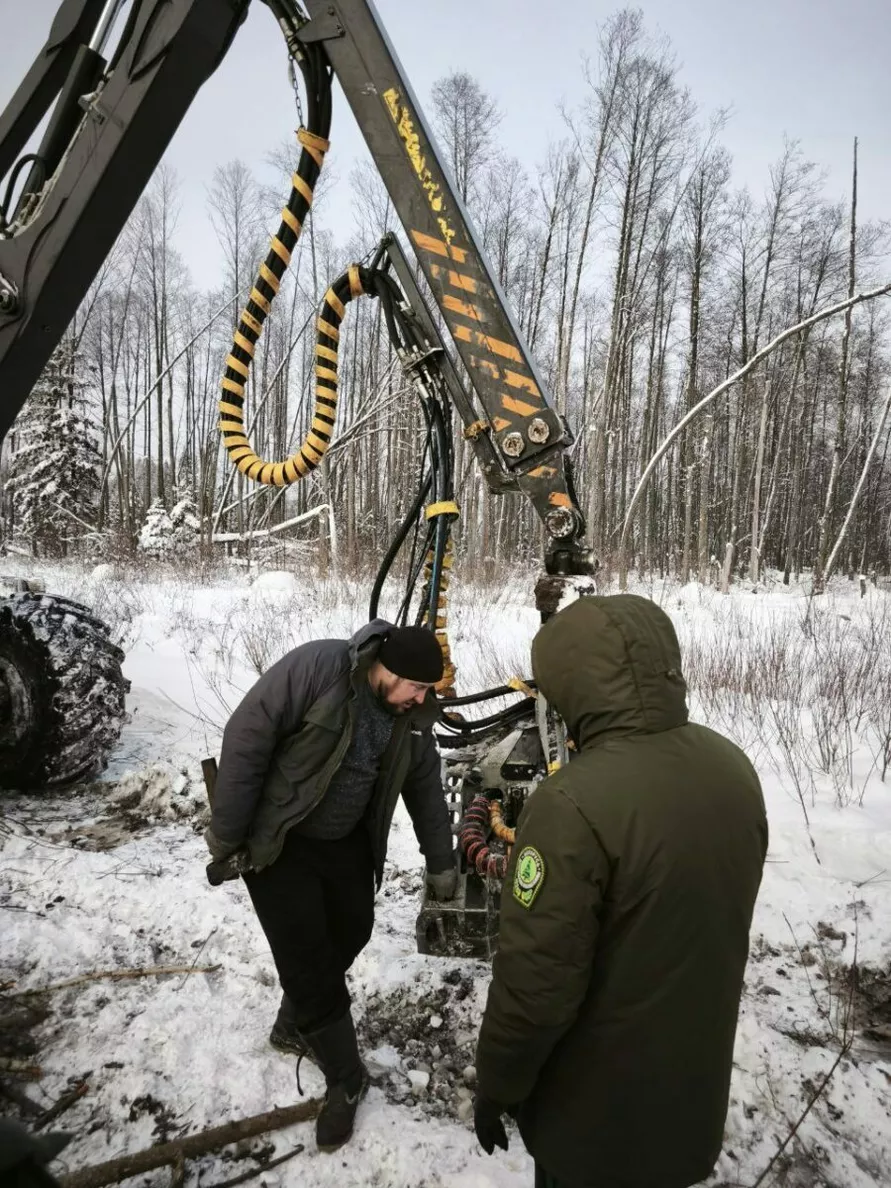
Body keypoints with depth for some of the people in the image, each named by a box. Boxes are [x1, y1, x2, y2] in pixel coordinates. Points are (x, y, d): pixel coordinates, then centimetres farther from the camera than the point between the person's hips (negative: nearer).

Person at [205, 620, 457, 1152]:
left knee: (351, 933, 14)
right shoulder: (315, 667, -29)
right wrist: (227, 834, -18)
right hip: (279, 840, -6)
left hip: (348, 841, 6)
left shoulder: (412, 717, -8)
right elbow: (247, 739, -25)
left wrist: (441, 863, 13)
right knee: (308, 960, -2)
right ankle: (346, 1078, 19)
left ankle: (295, 1025, 41)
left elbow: (427, 790, 5)